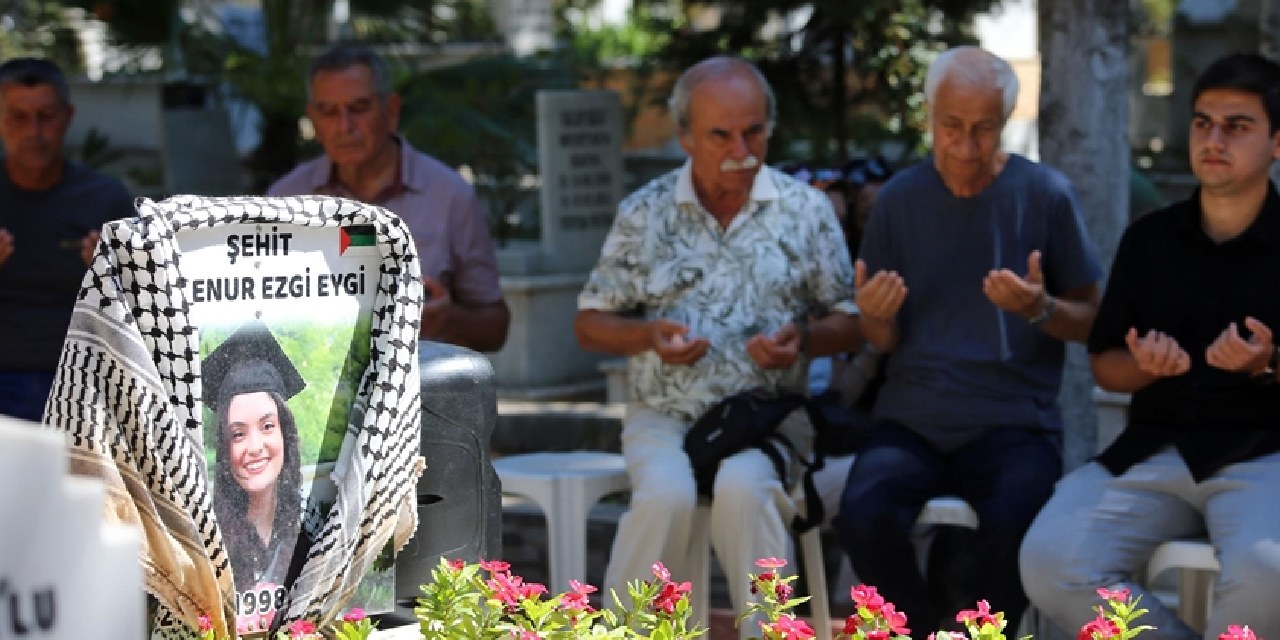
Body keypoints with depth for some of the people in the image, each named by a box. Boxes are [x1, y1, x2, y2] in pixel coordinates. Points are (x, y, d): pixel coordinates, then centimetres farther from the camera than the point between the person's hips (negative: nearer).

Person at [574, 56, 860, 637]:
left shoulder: (806, 209, 5)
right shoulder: (644, 213, 6)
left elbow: (850, 323, 7)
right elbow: (590, 324, 9)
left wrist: (805, 340, -15)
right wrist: (648, 336, -12)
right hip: (664, 414, 1)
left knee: (743, 489, -34)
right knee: (666, 495, -32)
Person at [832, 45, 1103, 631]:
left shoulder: (1045, 194, 0)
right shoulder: (899, 199, 6)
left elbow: (1090, 320, 5)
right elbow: (883, 339, 11)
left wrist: (1040, 308, -17)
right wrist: (875, 315, -14)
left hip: (1014, 421, -2)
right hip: (913, 416, 2)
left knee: (1018, 528, -33)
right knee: (862, 515, -29)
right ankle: (928, 625, 1)